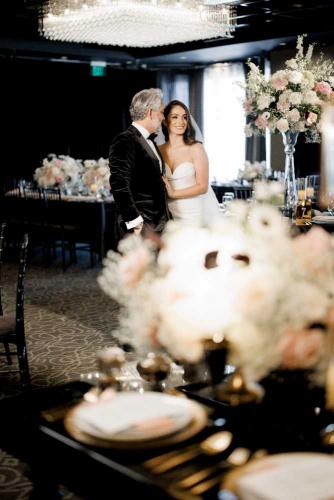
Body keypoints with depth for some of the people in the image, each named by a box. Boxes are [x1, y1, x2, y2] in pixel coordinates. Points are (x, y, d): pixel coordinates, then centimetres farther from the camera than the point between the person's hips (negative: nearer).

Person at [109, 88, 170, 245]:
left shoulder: (149, 140, 18)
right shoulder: (125, 141, -11)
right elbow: (119, 185, -19)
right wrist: (135, 223, -20)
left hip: (158, 226, 9)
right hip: (140, 229, -9)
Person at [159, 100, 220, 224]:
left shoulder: (196, 148, -7)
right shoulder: (159, 151, 4)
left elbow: (202, 186, -10)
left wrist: (173, 193, -17)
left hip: (194, 213, -3)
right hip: (171, 213, 3)